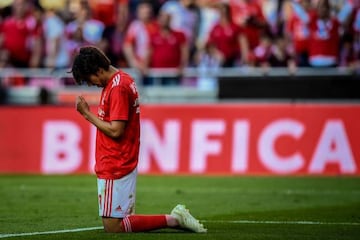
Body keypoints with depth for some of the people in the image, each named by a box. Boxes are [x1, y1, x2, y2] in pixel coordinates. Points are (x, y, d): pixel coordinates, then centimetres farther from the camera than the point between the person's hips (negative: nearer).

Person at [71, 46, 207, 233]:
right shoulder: (123, 80, 15)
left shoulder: (118, 87, -16)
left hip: (116, 167, -10)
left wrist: (87, 114, -13)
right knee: (122, 221, 9)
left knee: (113, 227, -9)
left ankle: (173, 220, -8)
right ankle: (175, 218, 7)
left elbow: (115, 130, -20)